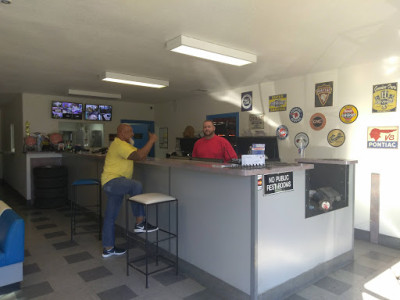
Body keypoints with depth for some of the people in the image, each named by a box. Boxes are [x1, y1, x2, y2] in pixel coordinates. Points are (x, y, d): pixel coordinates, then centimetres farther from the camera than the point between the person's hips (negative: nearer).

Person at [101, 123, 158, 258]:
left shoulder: (124, 144, 18)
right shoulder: (119, 145, -17)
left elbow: (142, 156, 17)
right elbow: (139, 156, -30)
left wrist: (150, 141, 9)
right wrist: (151, 141, -22)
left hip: (114, 184, 11)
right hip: (111, 181, -11)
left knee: (110, 216, 14)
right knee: (136, 186, -33)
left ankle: (108, 248, 25)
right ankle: (140, 223, -25)